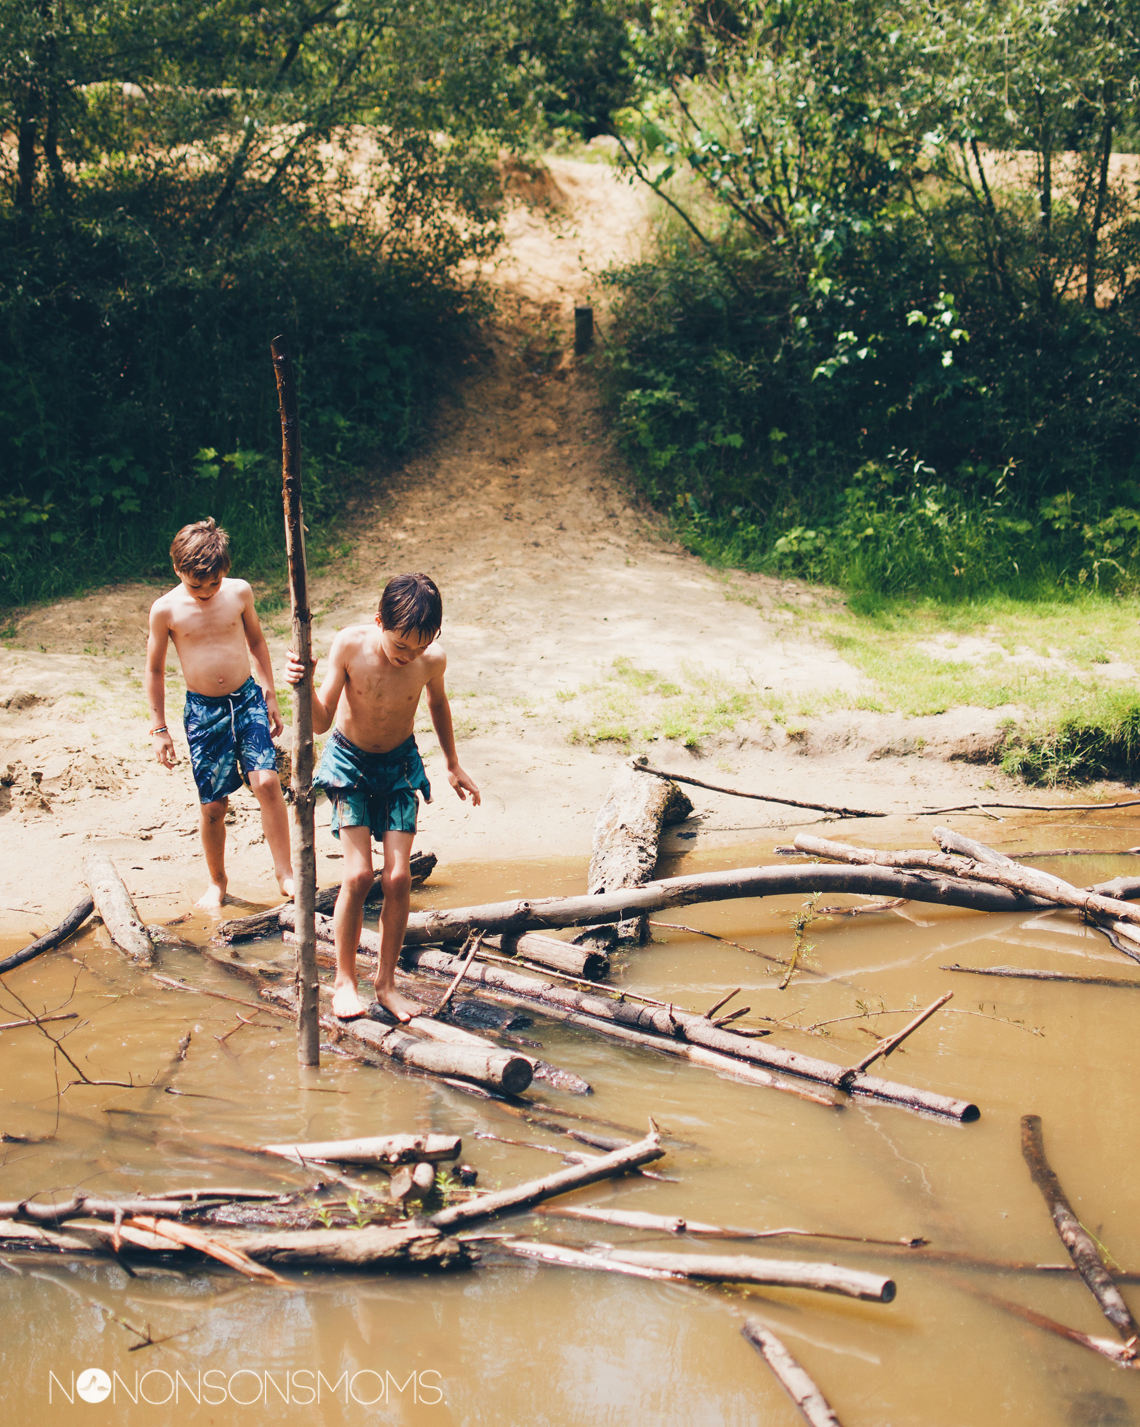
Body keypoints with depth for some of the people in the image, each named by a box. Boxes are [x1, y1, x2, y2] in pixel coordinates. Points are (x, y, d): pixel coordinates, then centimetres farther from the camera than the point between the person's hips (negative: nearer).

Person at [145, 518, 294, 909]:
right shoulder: (166, 610, -8)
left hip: (248, 699, 1)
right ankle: (217, 882, 24)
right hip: (203, 711, -1)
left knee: (267, 781, -16)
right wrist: (159, 730, 2)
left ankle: (284, 872, -5)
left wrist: (270, 696, 14)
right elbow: (155, 671, 2)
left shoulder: (239, 592, -3)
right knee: (214, 804, 2)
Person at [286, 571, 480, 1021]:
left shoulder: (432, 659, -20)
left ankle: (386, 983, 10)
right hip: (350, 761, -2)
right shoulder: (349, 645, -25)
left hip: (400, 765, 2)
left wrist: (452, 764, 15)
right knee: (358, 874, -12)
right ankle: (344, 981, 5)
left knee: (398, 877, -6)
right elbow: (322, 721, -16)